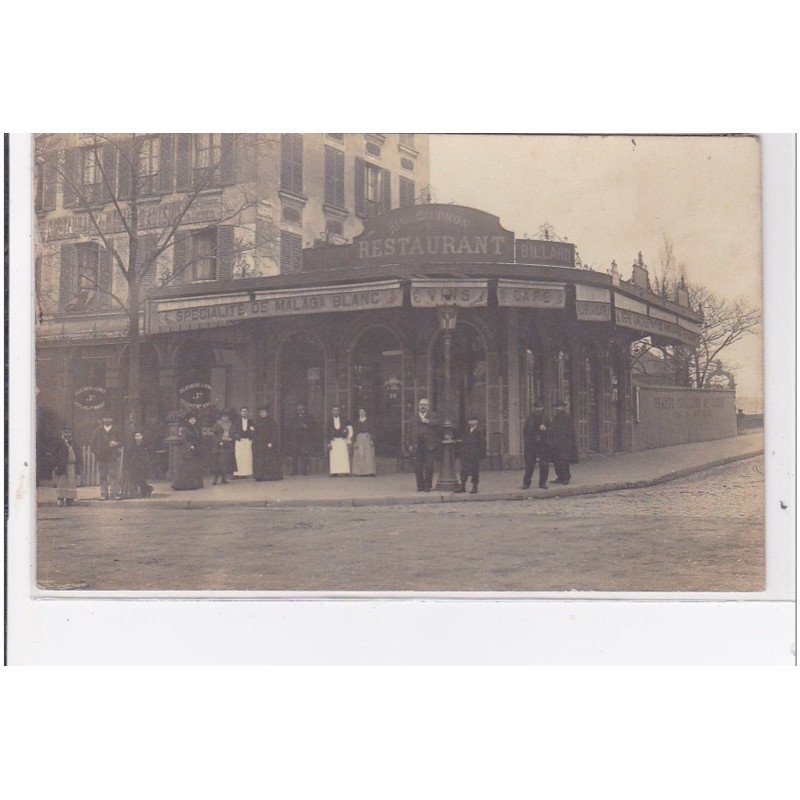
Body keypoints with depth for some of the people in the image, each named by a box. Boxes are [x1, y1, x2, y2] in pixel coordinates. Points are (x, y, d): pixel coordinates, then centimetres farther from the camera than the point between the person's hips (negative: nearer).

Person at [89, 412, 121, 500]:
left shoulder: (116, 430, 7)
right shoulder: (98, 430, 8)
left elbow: (121, 441, 9)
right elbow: (92, 442, 11)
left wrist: (116, 444, -11)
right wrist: (94, 450, -2)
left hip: (112, 456, -1)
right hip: (100, 457, 1)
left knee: (112, 475, -8)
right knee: (103, 477, 2)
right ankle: (104, 494, 5)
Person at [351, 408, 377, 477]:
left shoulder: (368, 422, 8)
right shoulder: (356, 422, 11)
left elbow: (372, 432, 5)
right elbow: (354, 432, 7)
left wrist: (372, 440, -7)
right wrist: (355, 442, -2)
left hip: (368, 439, -1)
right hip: (359, 439, 1)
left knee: (369, 456, -8)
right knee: (360, 456, -6)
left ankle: (370, 472, -9)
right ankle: (360, 472, -6)